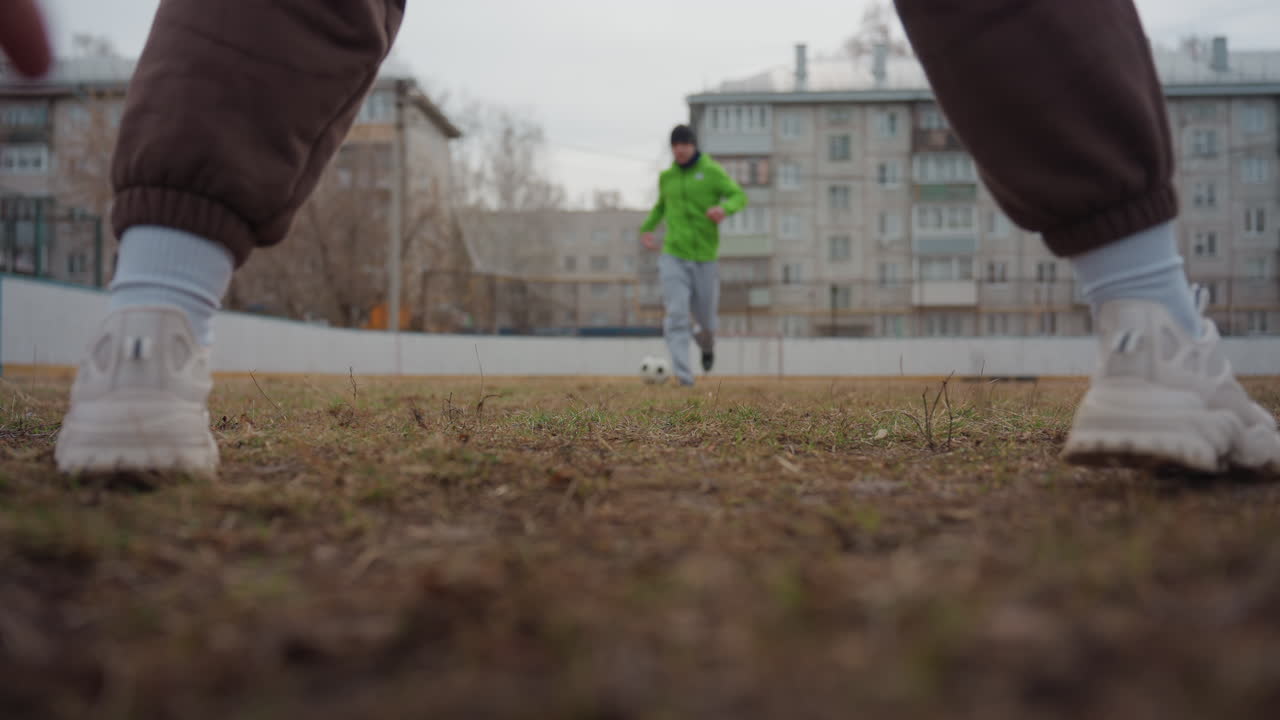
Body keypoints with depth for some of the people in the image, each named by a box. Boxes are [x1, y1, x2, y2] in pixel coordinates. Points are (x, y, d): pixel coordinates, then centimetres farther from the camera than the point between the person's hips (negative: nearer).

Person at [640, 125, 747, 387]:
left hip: (704, 257, -1)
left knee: (706, 318, 9)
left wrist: (725, 209, -32)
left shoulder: (712, 172, 0)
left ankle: (706, 344, 45)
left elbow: (739, 196, -10)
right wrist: (647, 228, 18)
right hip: (673, 256, 1)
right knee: (676, 316, -14)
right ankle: (683, 375, -15)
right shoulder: (666, 177, 11)